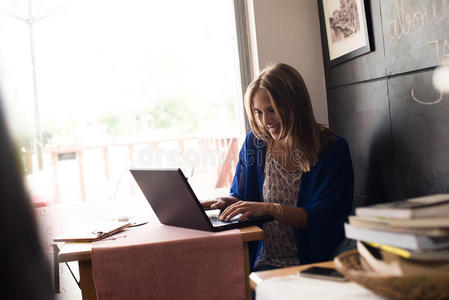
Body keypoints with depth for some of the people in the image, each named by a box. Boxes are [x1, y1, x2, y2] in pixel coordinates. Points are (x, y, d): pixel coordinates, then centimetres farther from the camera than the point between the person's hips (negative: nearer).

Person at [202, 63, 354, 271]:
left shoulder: (332, 150, -5)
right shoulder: (254, 143, 8)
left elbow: (322, 218, -11)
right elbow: (241, 196, 20)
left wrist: (270, 209, -22)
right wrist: (227, 203, -3)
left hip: (313, 263, -4)